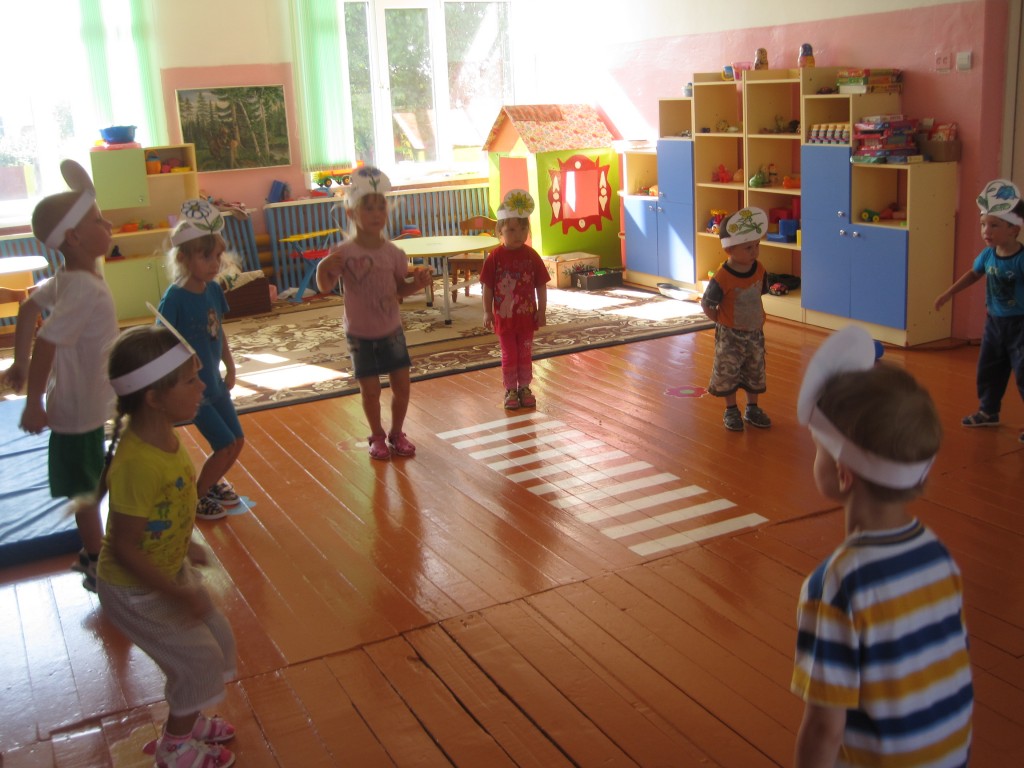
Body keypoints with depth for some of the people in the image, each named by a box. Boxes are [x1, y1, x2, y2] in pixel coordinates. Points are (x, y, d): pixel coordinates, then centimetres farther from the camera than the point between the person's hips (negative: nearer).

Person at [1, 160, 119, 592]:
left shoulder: (67, 279, 1)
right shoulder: (85, 289, -29)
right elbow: (47, 342, -34)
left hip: (84, 402, 9)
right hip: (80, 410, -9)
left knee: (87, 486, 23)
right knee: (86, 490, 8)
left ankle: (93, 554, 39)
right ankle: (97, 567, 24)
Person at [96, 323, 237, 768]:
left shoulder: (162, 434, -9)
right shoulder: (137, 463, -36)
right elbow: (124, 548, -30)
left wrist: (185, 547, 16)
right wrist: (178, 595, -23)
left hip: (171, 572, 9)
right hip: (135, 592, -8)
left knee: (218, 640, 19)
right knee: (199, 659, 3)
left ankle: (187, 721, 43)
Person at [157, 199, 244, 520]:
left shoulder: (214, 290, -2)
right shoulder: (174, 298, -22)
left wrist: (230, 368, 17)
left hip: (214, 382, 7)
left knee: (237, 440, 13)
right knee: (225, 445, -4)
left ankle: (212, 483, 37)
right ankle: (195, 498, 17)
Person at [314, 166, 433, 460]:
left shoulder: (393, 252, -5)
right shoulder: (344, 253, -16)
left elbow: (400, 288, 6)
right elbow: (325, 287, -17)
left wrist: (418, 282, -14)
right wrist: (324, 268, -37)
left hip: (392, 331, 3)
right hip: (361, 334, -3)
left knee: (401, 384, 7)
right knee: (370, 389, 5)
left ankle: (397, 433, 29)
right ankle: (377, 437, 28)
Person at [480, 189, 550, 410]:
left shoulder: (531, 256, -6)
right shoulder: (495, 257, -10)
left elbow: (541, 285, -2)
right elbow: (487, 287, -6)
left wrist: (541, 311, -3)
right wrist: (487, 313, -7)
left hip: (527, 315, 2)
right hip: (504, 316, -1)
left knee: (525, 354, 12)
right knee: (509, 355, 8)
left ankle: (524, 388, 26)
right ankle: (510, 390, 20)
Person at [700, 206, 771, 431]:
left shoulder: (760, 270, -6)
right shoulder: (722, 278, -24)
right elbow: (706, 304, -13)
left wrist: (757, 319, 8)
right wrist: (721, 321, -8)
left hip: (755, 332, 5)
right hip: (730, 335, -5)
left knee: (755, 372, 15)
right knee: (728, 372, 6)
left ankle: (752, 408, 31)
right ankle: (731, 410, 23)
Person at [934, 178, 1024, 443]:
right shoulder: (987, 255, -2)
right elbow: (974, 273, 17)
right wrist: (948, 293, 20)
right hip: (994, 322, 7)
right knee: (988, 370, 17)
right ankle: (988, 411, 33)